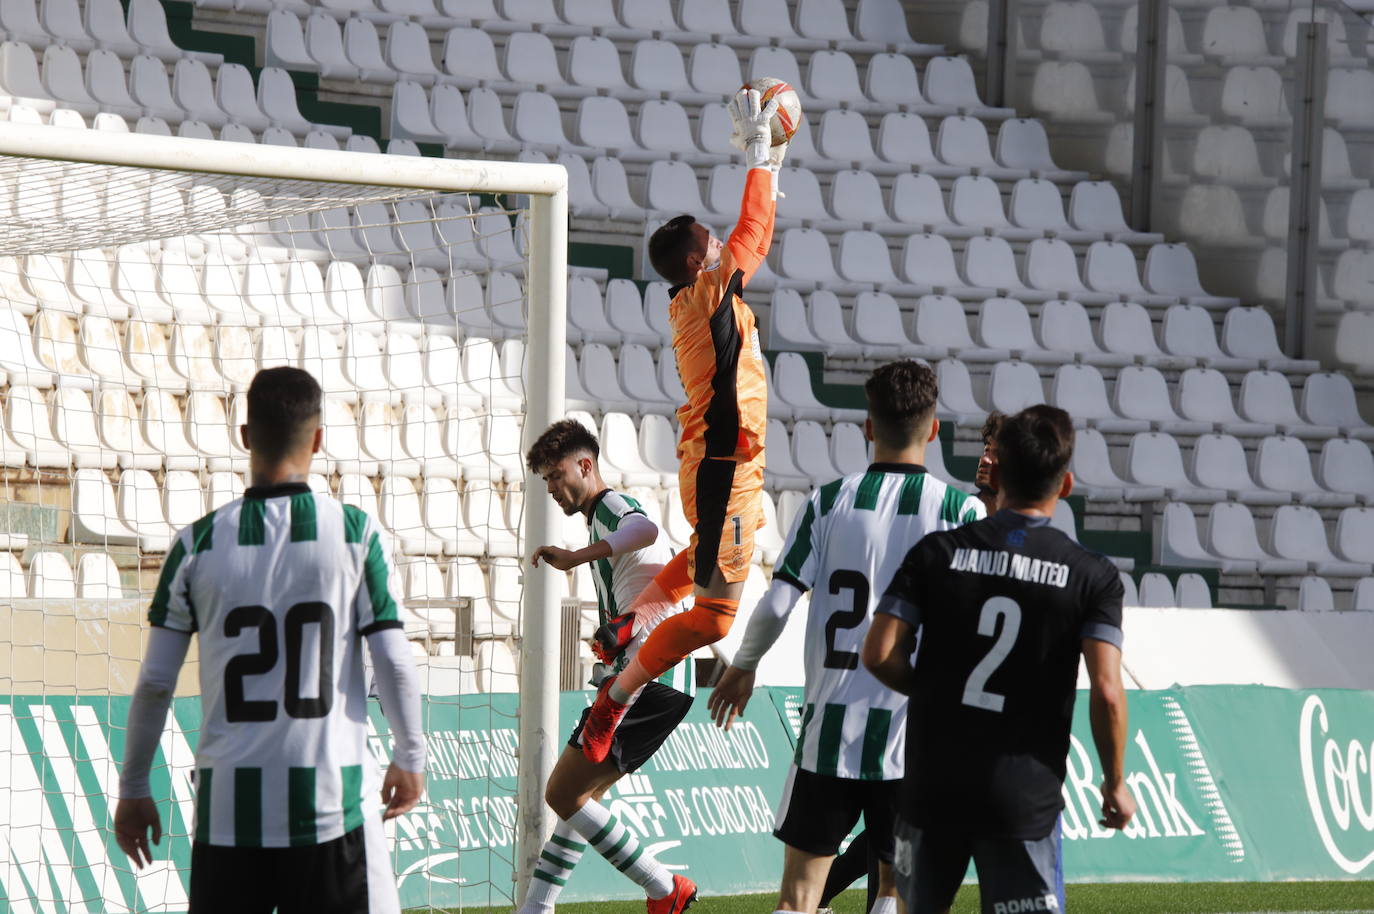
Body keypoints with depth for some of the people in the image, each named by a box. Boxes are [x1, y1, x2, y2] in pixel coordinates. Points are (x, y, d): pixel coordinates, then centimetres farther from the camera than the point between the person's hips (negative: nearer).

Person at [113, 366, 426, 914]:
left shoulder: (198, 545, 1)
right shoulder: (356, 534, -3)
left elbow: (154, 683, 2)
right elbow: (394, 665, -3)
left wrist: (133, 790, 13)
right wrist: (409, 758, 12)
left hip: (227, 803, 2)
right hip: (330, 799, -2)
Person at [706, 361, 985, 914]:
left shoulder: (828, 503, 0)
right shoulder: (961, 510, -3)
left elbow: (776, 604, -2)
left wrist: (742, 667, 16)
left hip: (829, 727, 0)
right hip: (915, 733, 0)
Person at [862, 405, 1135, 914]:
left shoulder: (938, 553, -1)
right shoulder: (1092, 577, -5)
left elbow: (880, 654, -6)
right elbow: (1106, 691, -13)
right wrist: (1115, 783, 1)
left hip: (933, 786, 2)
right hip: (1025, 797, -2)